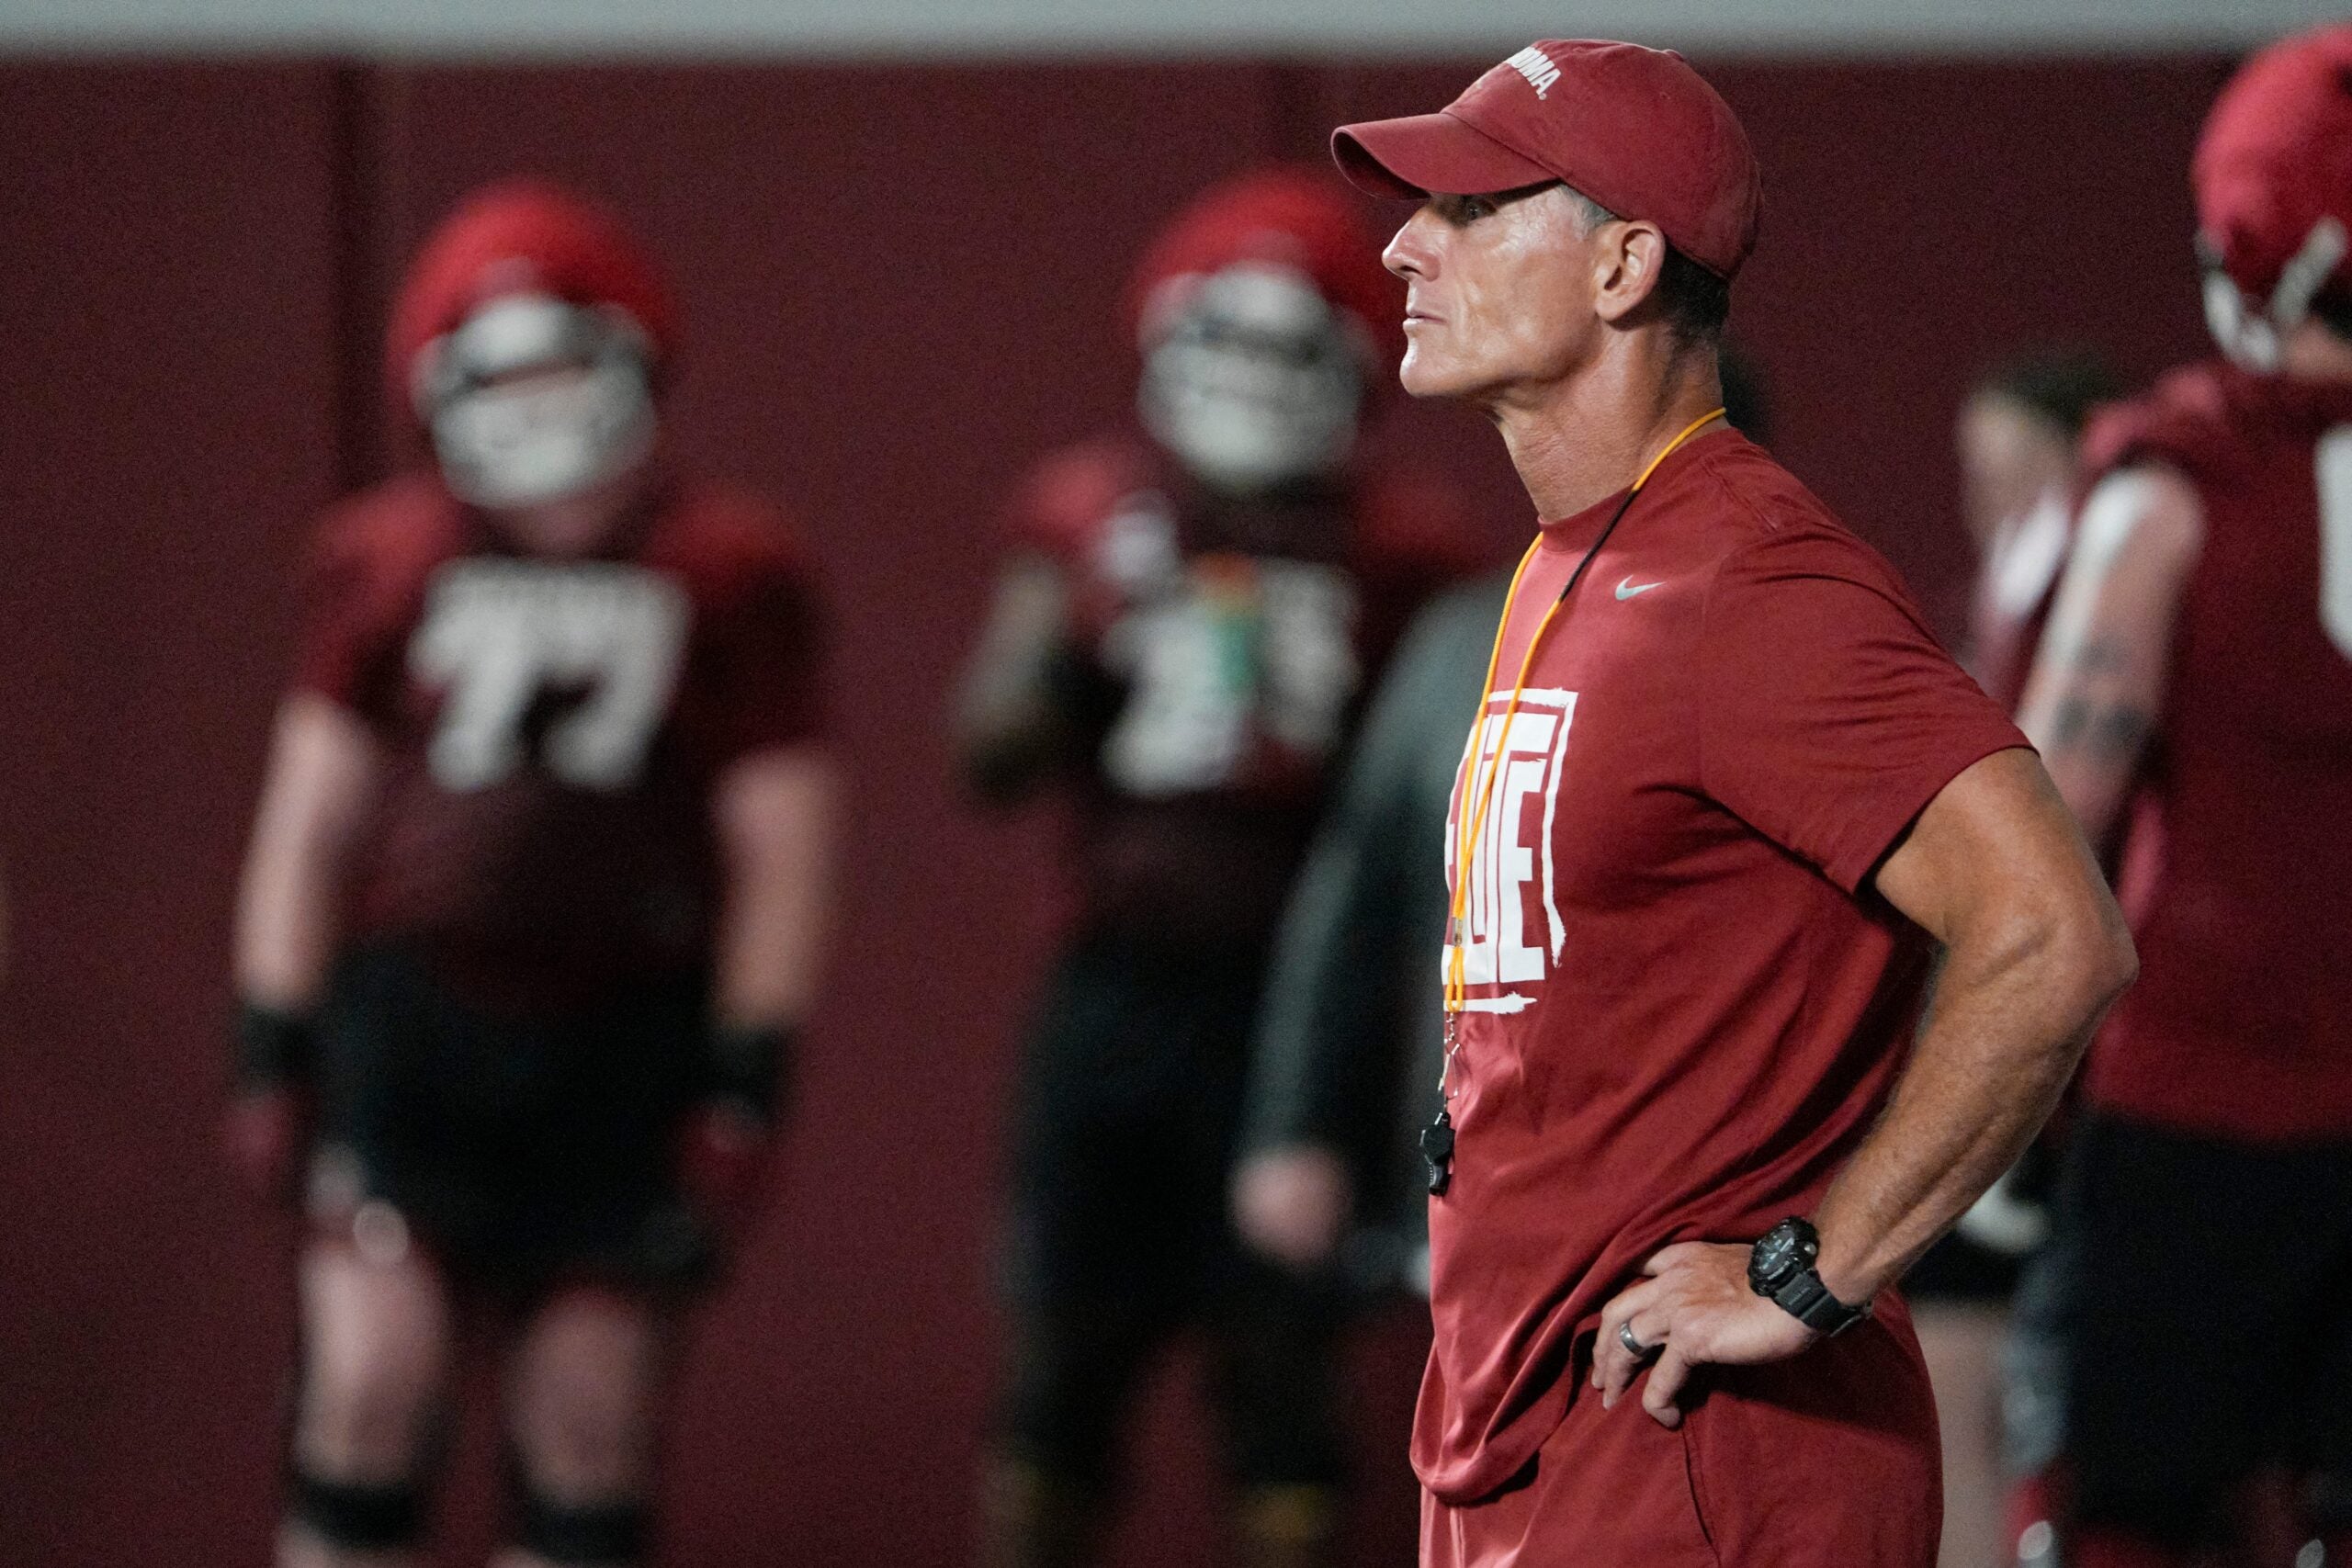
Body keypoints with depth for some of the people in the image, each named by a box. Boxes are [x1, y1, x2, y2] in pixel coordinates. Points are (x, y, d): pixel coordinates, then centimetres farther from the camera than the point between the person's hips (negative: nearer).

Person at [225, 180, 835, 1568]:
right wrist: (274, 1051, 6)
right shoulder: (392, 562, 5)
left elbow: (779, 854, 2)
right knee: (368, 1392, -11)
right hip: (413, 1022, 1)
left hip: (626, 1044, 0)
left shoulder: (729, 577, 1)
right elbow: (309, 827, 11)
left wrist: (747, 1086, -4)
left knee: (592, 1442, 3)